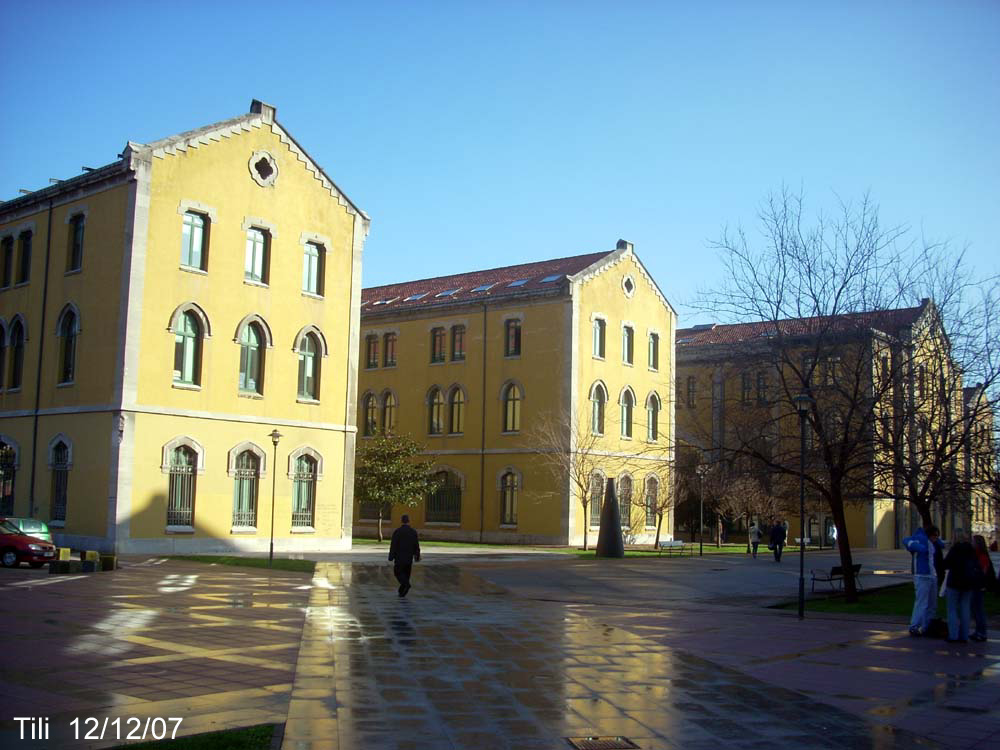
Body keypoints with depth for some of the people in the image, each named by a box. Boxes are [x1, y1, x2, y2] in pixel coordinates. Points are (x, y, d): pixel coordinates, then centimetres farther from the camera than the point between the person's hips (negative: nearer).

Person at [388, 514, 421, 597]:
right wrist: (417, 556, 10)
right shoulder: (414, 532, 0)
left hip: (399, 557, -4)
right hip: (409, 558, 4)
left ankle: (406, 584, -18)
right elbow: (416, 546, 2)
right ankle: (401, 591, 13)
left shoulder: (397, 532, -10)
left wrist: (391, 558, -5)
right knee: (406, 573, 12)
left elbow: (393, 546, -10)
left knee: (398, 572, 5)